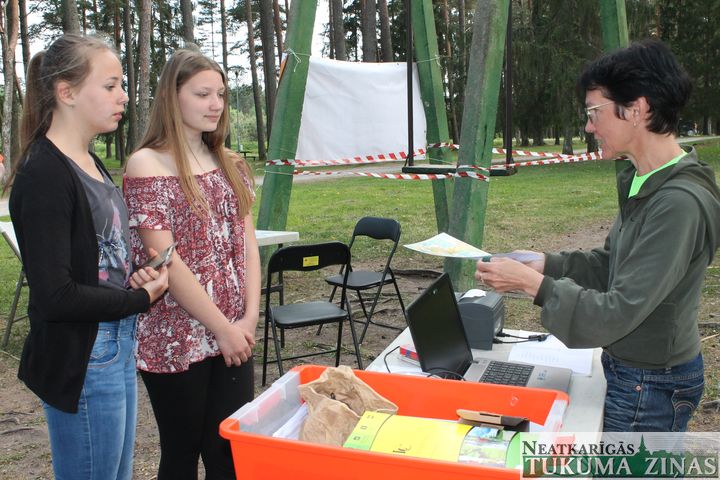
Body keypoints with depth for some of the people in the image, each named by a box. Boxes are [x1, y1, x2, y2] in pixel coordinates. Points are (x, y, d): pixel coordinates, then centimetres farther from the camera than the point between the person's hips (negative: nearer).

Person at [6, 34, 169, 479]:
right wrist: (142, 297, -12)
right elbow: (55, 296, -23)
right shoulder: (44, 175, -19)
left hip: (119, 348, 9)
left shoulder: (92, 164, 9)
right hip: (80, 363, -9)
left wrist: (135, 274, -1)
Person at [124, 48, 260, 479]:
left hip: (234, 336, 5)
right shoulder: (147, 165, -9)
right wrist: (222, 327, -13)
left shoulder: (230, 164, 10)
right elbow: (164, 259, -15)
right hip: (177, 341, -5)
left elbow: (247, 242, 8)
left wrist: (249, 316, -3)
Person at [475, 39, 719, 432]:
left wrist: (533, 283, -21)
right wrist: (546, 264, 1)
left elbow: (619, 314, -27)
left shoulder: (680, 203, -27)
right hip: (629, 368, 9)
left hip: (651, 387, -9)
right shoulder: (643, 182, 3)